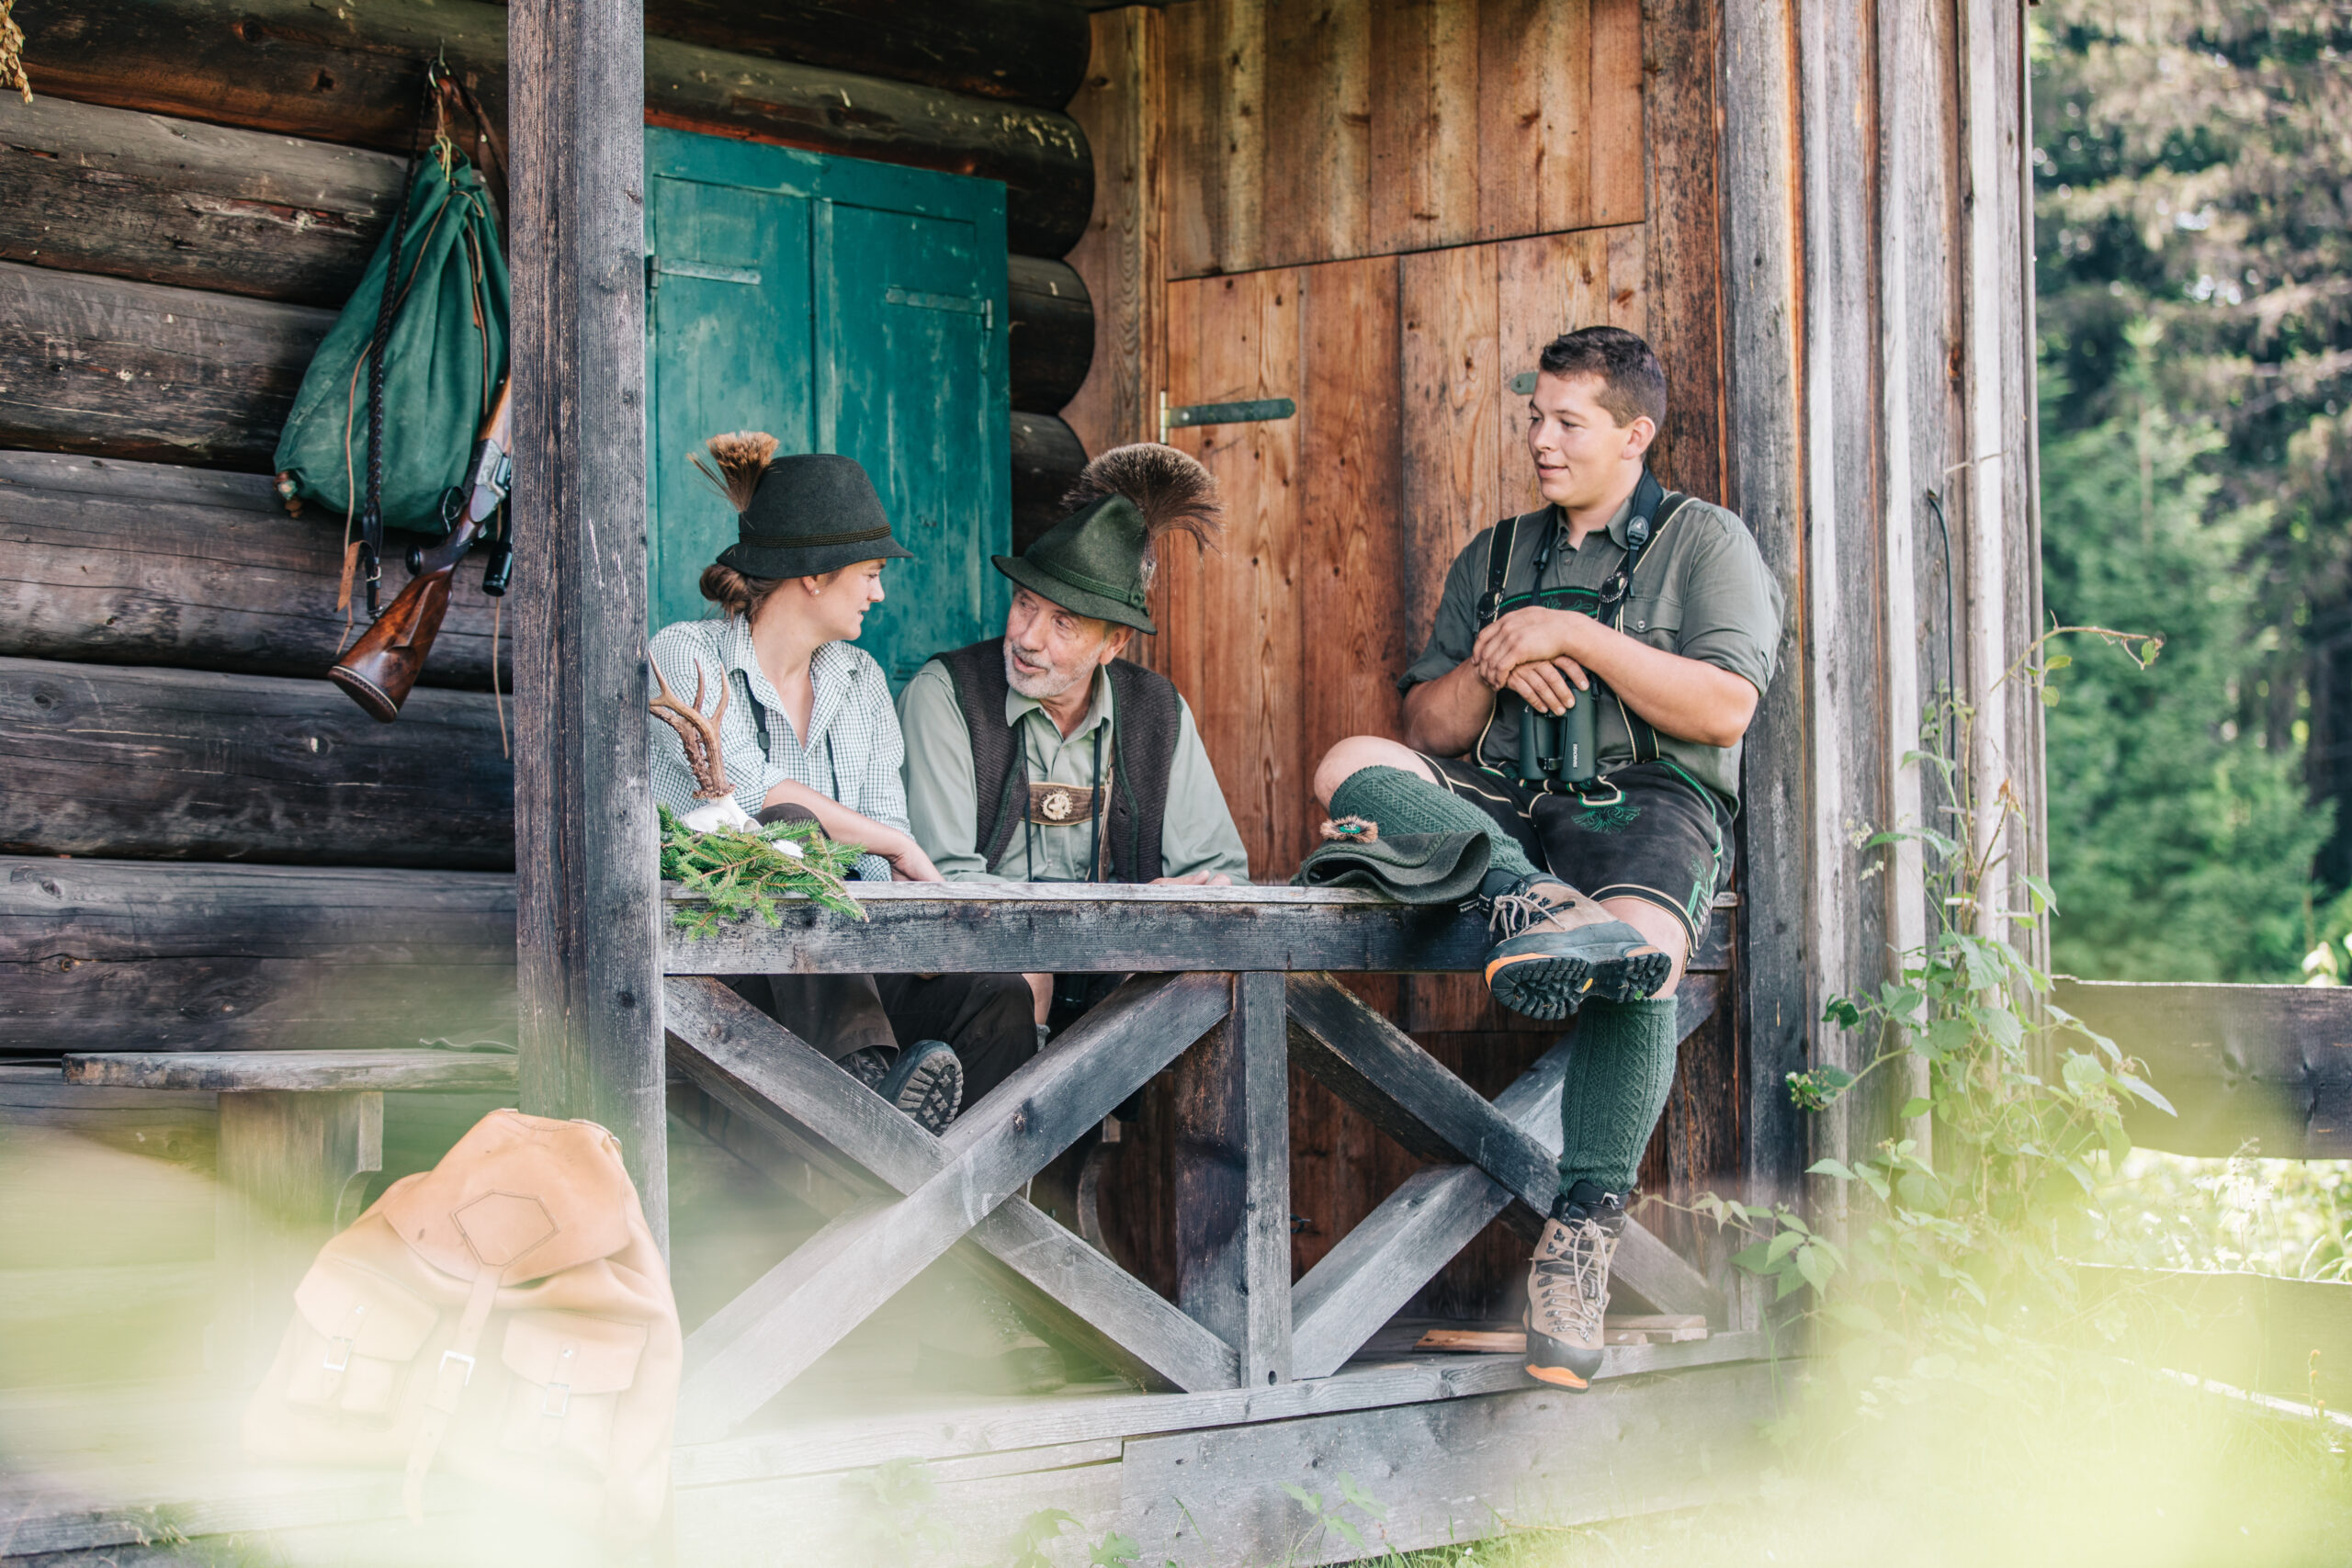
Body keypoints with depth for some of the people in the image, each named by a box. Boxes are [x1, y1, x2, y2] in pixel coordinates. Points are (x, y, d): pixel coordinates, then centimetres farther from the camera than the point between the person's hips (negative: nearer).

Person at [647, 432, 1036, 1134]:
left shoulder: (860, 679, 19)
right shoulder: (685, 656, 0)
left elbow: (887, 826, 10)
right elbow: (751, 791, -17)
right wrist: (898, 847, -13)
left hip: (832, 963, 6)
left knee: (996, 998, -23)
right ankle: (870, 1077, -53)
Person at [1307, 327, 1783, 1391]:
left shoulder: (1707, 543, 11)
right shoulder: (1494, 557, 24)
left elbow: (1724, 710, -5)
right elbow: (1427, 728, 19)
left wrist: (1576, 635, -7)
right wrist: (1493, 671, -2)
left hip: (1650, 801, -4)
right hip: (1500, 805, 4)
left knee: (1639, 955, -38)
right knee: (1350, 767, -24)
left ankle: (1582, 1235, -31)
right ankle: (1529, 900, -44)